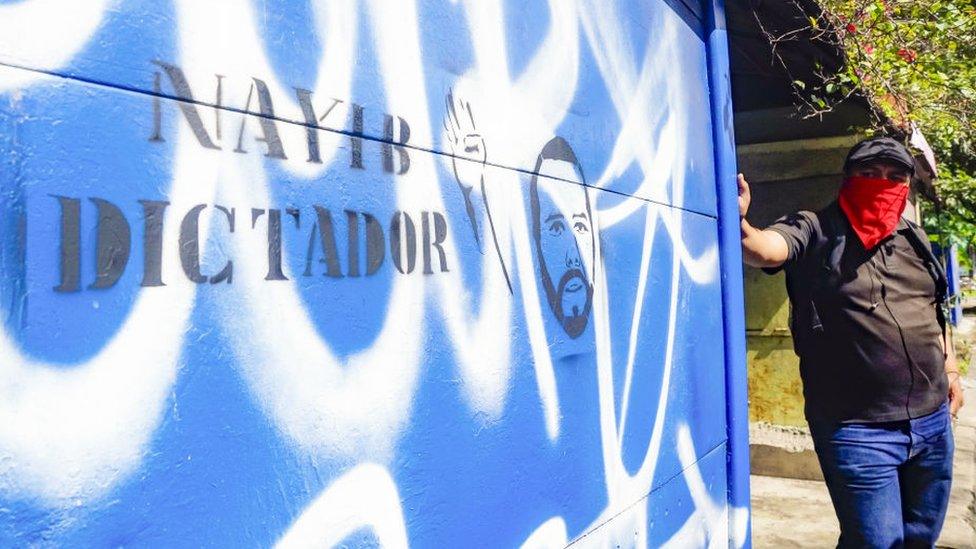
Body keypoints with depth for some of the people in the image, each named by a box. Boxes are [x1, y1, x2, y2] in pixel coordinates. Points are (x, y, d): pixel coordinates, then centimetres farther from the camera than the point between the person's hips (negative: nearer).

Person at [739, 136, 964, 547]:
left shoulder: (913, 238, 11)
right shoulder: (814, 231, -8)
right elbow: (766, 248, -29)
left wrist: (950, 367, 20)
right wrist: (738, 225, -49)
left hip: (933, 418, 7)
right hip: (858, 429, -6)